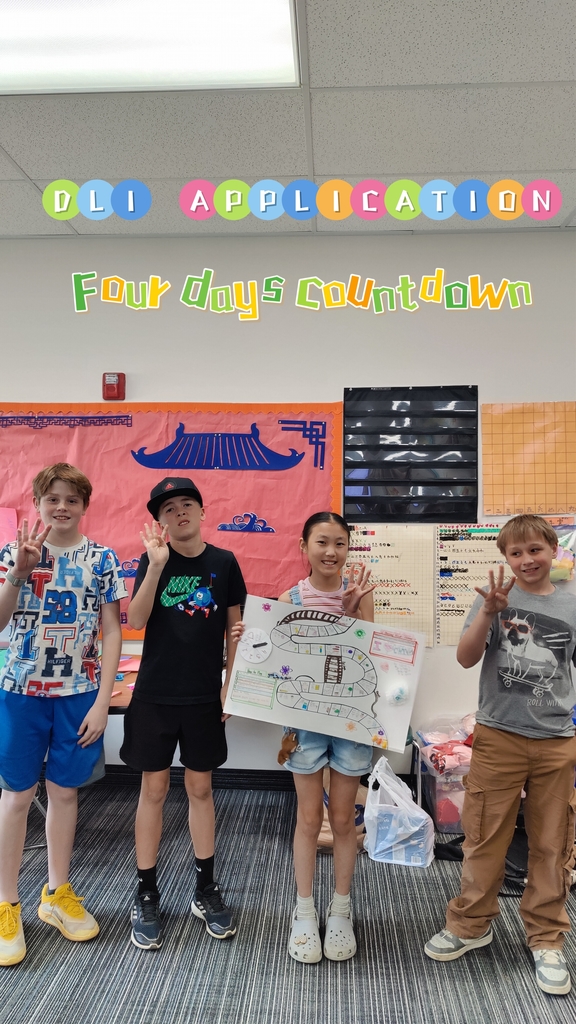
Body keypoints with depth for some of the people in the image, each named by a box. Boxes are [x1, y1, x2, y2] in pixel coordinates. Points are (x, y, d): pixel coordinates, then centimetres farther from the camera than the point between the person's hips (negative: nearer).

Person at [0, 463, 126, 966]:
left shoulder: (102, 559, -2)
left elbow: (112, 634, -2)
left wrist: (102, 701, -6)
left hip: (78, 693, 1)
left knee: (64, 790, 12)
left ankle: (57, 893, 31)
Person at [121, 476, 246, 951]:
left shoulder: (224, 562, -1)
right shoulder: (153, 560, -2)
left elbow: (235, 628, 3)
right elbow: (136, 620, -14)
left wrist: (230, 684, -1)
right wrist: (156, 564, -23)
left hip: (205, 696, 1)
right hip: (155, 694, 0)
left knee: (200, 788, 13)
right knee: (154, 789, 8)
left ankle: (206, 889, 29)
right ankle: (146, 895, 23)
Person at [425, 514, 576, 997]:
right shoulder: (498, 596, -3)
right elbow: (465, 657, -12)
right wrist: (489, 613, -26)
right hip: (499, 737, -1)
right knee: (485, 838, 10)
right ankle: (471, 924, 30)